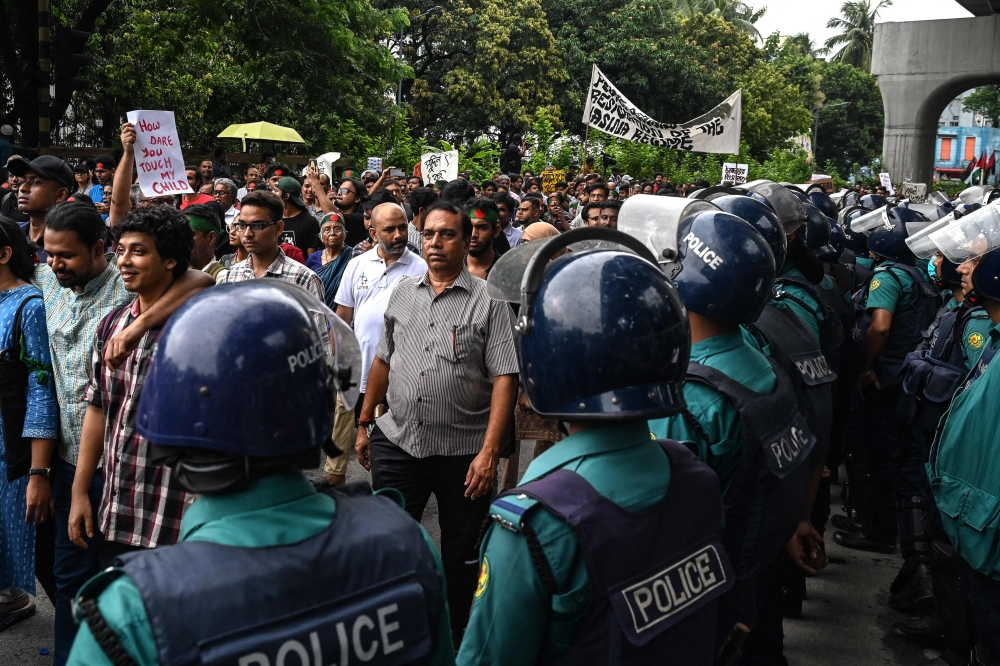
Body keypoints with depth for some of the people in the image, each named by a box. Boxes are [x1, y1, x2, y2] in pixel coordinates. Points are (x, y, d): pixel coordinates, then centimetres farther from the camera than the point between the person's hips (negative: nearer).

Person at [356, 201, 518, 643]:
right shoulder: (402, 293, 9)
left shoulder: (488, 302, -6)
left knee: (461, 556, 11)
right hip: (396, 442, 3)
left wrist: (489, 450, -18)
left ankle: (455, 641, 30)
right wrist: (364, 424, 16)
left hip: (464, 451, -3)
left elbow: (504, 378, -11)